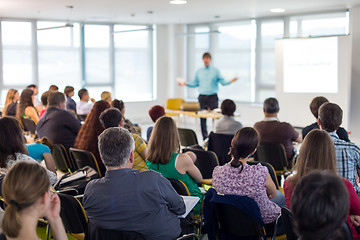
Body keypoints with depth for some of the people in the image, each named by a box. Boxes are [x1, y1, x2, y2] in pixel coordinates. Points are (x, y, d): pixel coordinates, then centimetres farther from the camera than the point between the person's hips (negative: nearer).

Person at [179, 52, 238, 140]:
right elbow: (195, 83, 18)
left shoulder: (215, 71, 4)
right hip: (202, 97, 2)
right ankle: (205, 137, 10)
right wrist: (185, 83, 7)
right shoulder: (199, 71, 12)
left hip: (213, 97, -2)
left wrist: (231, 81, -17)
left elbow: (222, 82, 0)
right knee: (203, 118, 2)